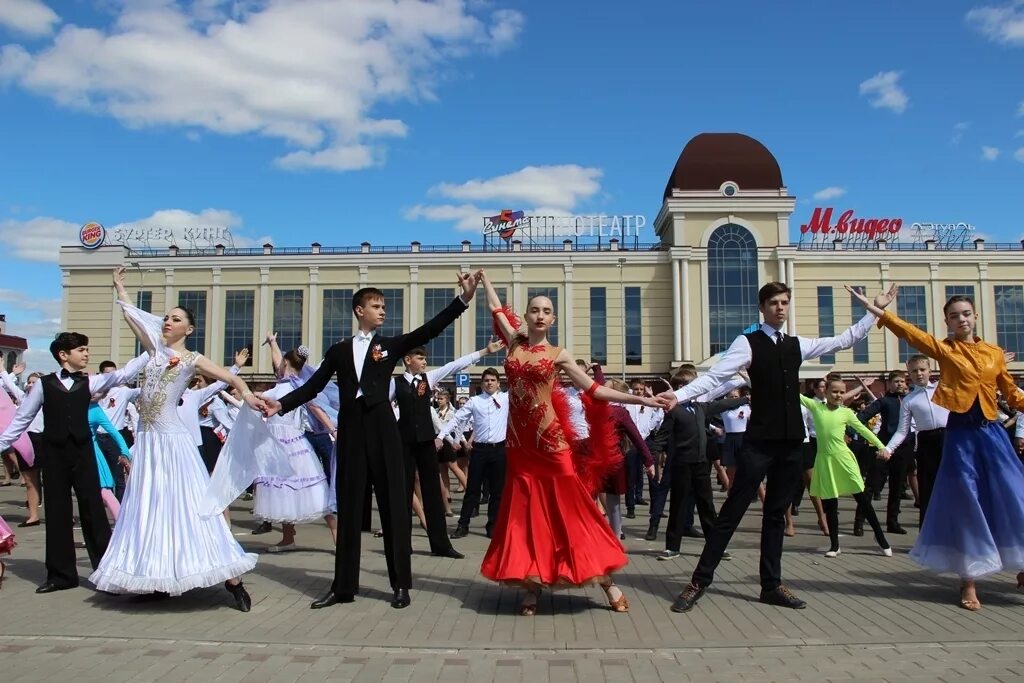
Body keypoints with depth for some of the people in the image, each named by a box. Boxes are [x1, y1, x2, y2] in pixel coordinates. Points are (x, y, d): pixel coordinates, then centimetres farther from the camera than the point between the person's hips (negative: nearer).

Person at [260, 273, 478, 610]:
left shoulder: (391, 345, 8)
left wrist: (463, 299, -13)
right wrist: (282, 403, -7)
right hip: (351, 431, 1)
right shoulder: (339, 350, 11)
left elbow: (428, 330, -3)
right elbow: (314, 386, 7)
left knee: (393, 505, 1)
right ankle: (343, 586, 15)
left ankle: (401, 584, 10)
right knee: (348, 507, 7)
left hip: (382, 430, -1)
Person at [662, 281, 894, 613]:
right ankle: (699, 582, 3)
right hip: (760, 441, -5)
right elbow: (714, 376, -15)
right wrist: (680, 395, -29)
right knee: (732, 512, -4)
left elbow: (845, 339, 23)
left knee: (776, 514, 13)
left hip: (791, 441, 6)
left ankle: (772, 585, 23)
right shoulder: (747, 343, -5)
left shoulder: (797, 345, 13)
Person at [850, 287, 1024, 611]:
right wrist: (880, 313, -28)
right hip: (960, 434, -2)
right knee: (965, 504, 2)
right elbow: (912, 334, -16)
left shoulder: (994, 352, 8)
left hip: (991, 432, 3)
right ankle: (969, 581, 12)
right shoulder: (944, 349, 0)